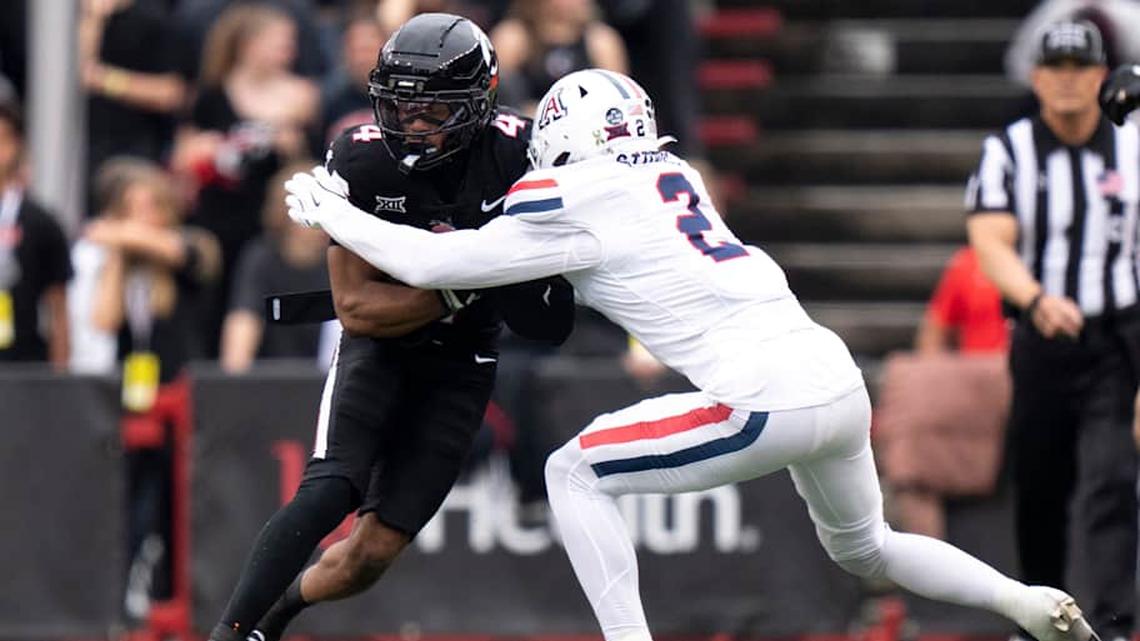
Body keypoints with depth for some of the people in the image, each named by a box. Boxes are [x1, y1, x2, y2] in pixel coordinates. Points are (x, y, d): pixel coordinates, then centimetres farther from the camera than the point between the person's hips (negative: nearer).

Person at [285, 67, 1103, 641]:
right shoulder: (674, 173, 19)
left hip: (766, 398, -8)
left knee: (575, 473, 5)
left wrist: (328, 212, 14)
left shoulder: (576, 201, -2)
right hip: (840, 380, 8)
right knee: (865, 550, 29)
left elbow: (436, 263, 1)